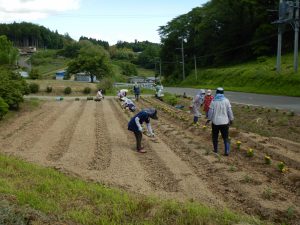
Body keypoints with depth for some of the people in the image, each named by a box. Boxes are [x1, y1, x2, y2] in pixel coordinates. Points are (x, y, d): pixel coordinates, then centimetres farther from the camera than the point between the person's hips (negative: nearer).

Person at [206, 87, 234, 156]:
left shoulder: (213, 101, -7)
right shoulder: (226, 101, -5)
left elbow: (210, 111, -4)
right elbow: (229, 111, -2)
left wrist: (209, 119, 10)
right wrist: (231, 119, 10)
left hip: (215, 122, -1)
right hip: (224, 122, 1)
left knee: (215, 137, 15)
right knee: (225, 137, 8)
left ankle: (215, 150, 21)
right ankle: (227, 151, 2)